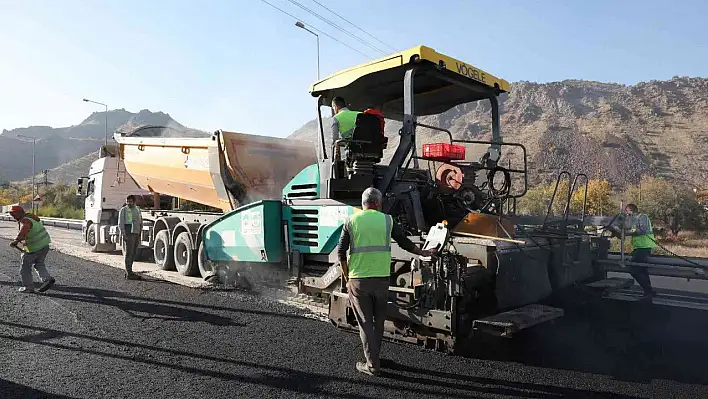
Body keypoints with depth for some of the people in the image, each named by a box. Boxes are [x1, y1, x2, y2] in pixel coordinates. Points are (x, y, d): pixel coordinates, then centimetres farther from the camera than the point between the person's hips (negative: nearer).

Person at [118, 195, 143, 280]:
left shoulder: (138, 210, 16)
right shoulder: (123, 210, -2)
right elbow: (120, 223, -7)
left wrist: (139, 234, 16)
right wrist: (123, 234, -16)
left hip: (136, 234, 7)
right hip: (128, 234, -7)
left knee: (133, 254, 10)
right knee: (128, 254, -6)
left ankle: (128, 272, 19)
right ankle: (129, 274, -5)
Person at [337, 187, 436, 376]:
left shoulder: (351, 221, 0)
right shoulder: (387, 220, 1)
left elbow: (341, 253, -2)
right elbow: (405, 242, 8)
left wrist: (347, 279, 9)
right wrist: (423, 253, 25)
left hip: (358, 280, -1)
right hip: (381, 279, 1)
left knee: (365, 322, 9)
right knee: (379, 321, 19)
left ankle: (372, 364, 11)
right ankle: (373, 356, 33)